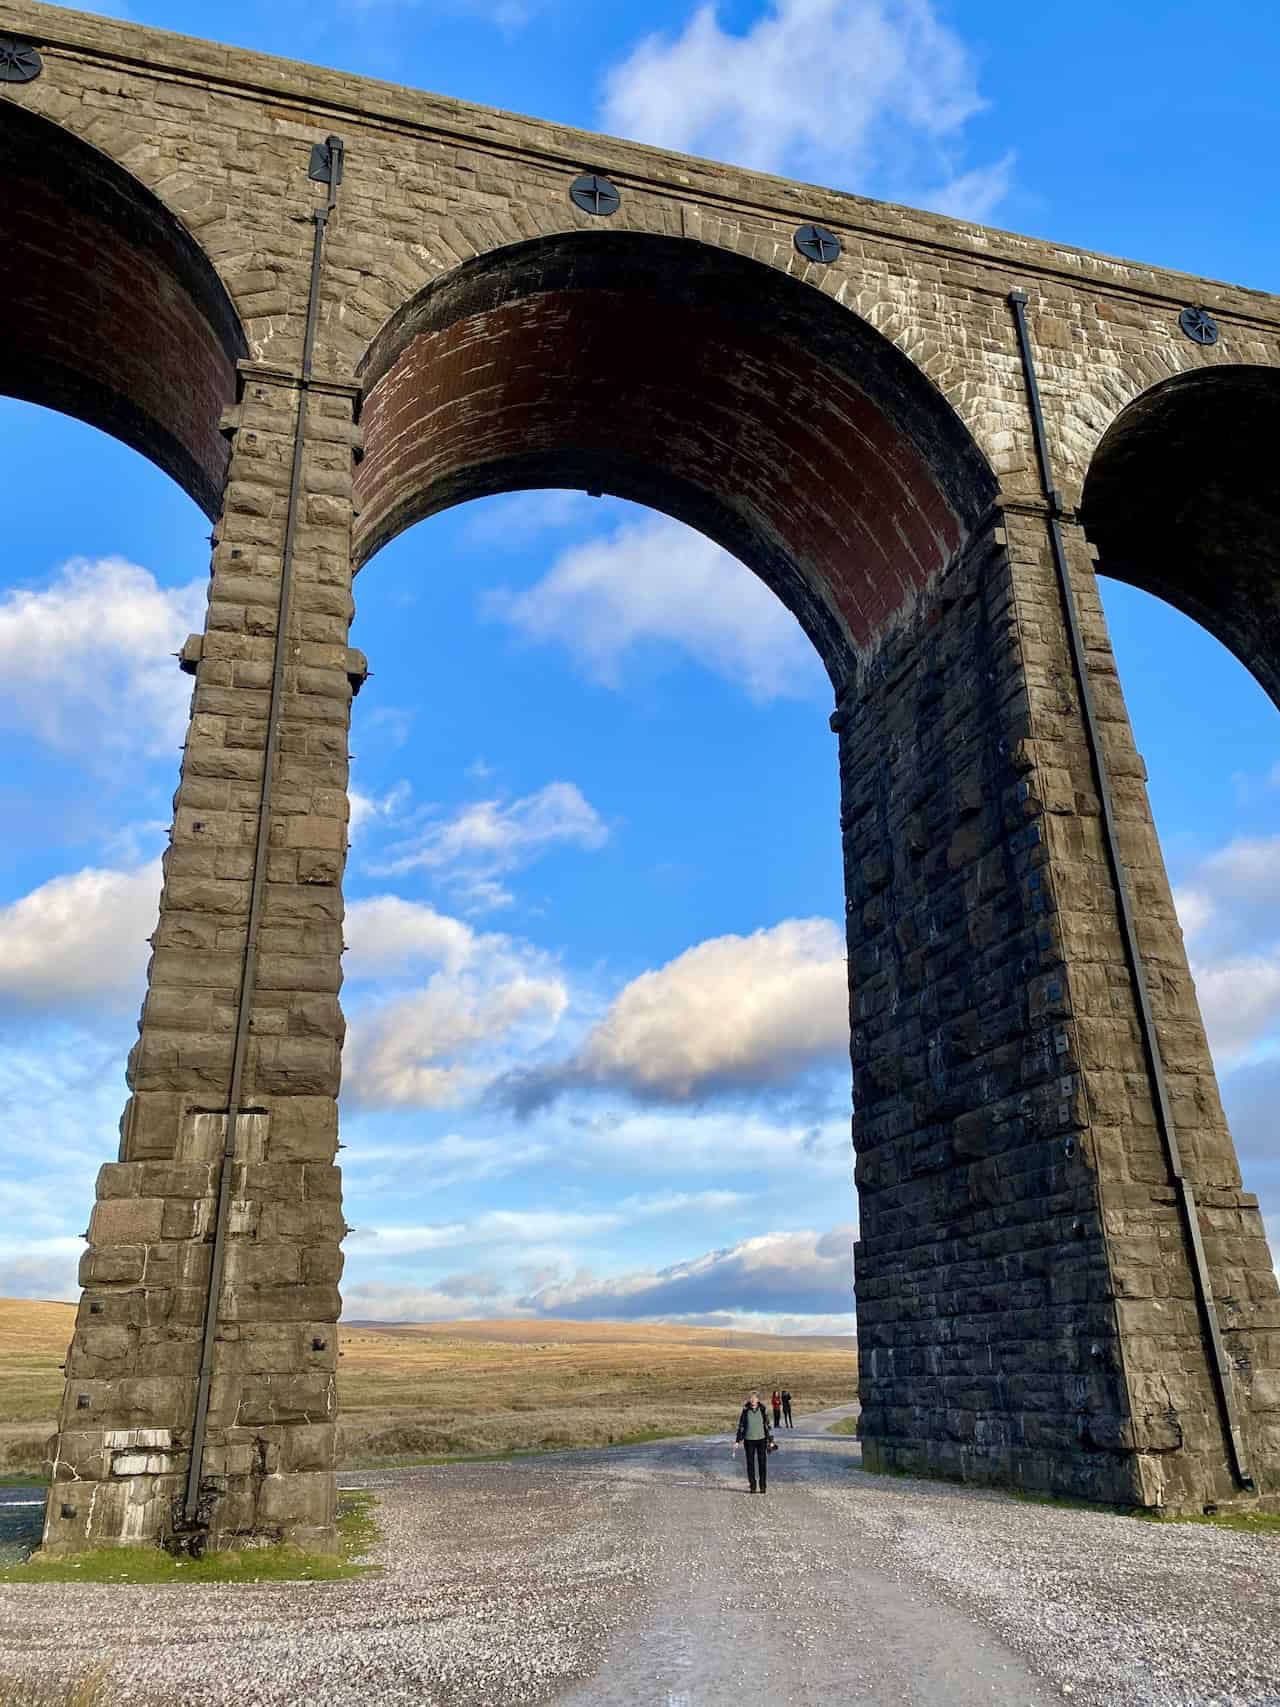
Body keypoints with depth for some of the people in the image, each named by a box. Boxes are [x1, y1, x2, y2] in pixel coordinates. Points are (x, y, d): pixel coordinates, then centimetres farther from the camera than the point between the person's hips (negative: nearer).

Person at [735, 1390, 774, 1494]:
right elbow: (741, 1426, 5)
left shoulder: (763, 1410, 0)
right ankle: (752, 1486, 14)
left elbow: (768, 1425, 5)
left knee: (762, 1463, 0)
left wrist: (771, 1440, 4)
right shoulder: (745, 1411, 0)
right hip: (749, 1440, 0)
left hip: (761, 1439, 0)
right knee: (750, 1463, 3)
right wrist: (738, 1441, 3)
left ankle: (763, 1486, 11)